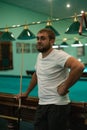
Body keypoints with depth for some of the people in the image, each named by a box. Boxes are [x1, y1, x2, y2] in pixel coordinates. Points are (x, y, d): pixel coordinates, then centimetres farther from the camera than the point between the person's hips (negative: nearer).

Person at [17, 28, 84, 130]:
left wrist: (65, 87, -25)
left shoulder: (59, 55, -17)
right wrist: (26, 93, 28)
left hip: (58, 105, -7)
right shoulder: (39, 56, 10)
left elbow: (79, 66, -33)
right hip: (41, 104, 8)